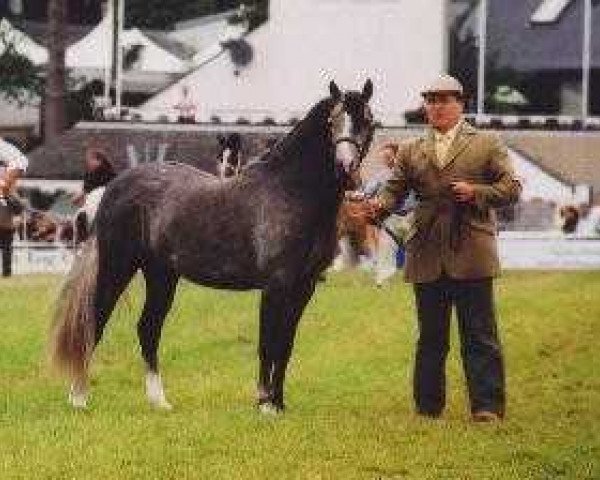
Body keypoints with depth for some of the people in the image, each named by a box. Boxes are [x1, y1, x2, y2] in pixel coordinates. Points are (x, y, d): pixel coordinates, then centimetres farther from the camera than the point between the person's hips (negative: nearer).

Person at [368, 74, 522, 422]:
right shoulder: (411, 152, 15)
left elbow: (511, 189, 3)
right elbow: (394, 190, 7)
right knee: (431, 338, 10)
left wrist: (475, 192, -13)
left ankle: (488, 408, -4)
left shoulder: (488, 145, 7)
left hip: (472, 253, -3)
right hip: (427, 257, 3)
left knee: (480, 335, -5)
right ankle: (428, 408, 17)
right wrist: (380, 205, -15)